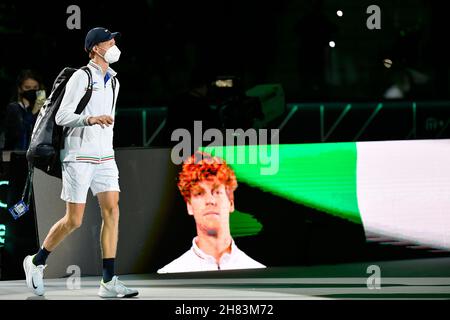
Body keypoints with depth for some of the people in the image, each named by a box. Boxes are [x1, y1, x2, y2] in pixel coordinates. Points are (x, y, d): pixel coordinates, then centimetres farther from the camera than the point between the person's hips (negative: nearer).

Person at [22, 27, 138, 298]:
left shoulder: (113, 81, 14)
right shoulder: (81, 77, -9)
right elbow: (62, 116, -14)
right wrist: (90, 119, -29)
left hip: (104, 157, 7)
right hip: (79, 156, -7)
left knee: (112, 211, -7)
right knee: (73, 221, -4)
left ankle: (109, 282, -9)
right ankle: (37, 262, 18)